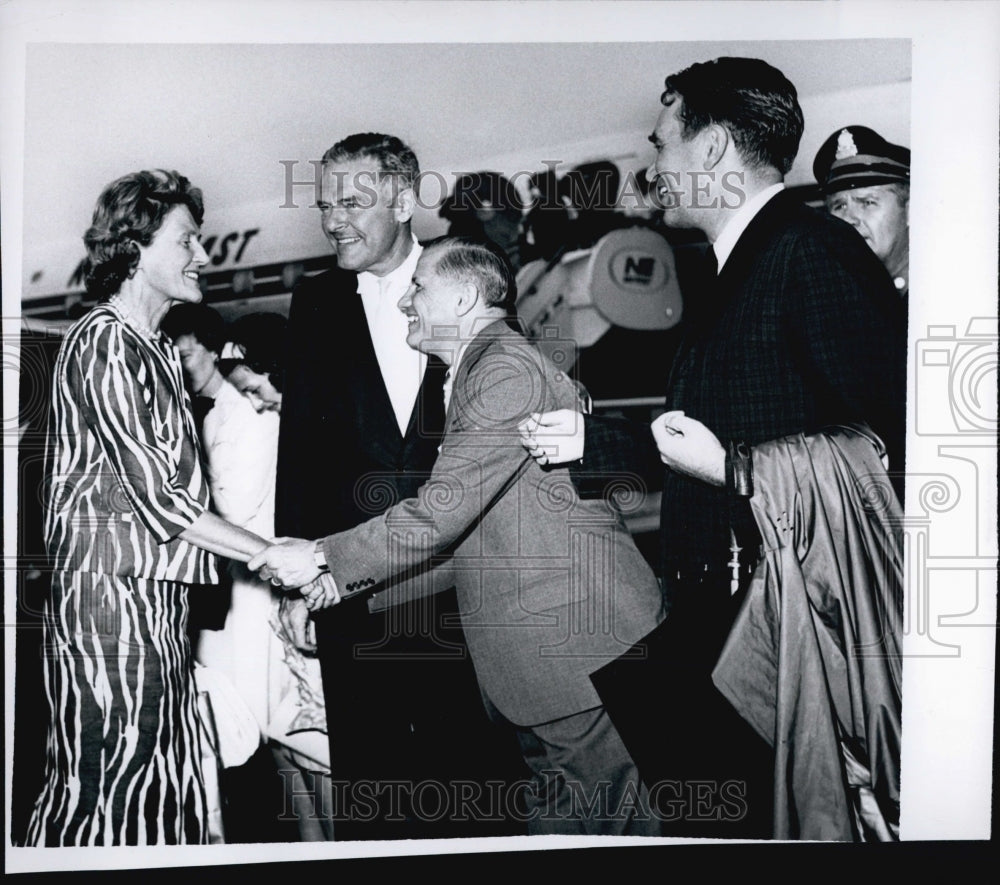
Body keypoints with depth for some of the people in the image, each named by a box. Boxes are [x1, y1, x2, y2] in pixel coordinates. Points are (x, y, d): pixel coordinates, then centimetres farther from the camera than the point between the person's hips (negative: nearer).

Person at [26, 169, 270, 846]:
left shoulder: (162, 352, 20)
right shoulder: (104, 342, -9)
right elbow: (154, 493, -16)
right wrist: (270, 554, -13)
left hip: (159, 594, 9)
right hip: (111, 589, -9)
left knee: (165, 788, 10)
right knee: (110, 789, -2)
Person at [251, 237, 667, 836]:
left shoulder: (507, 367, -15)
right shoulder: (479, 370, 18)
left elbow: (441, 510, -22)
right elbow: (455, 516, 17)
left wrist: (324, 559, -13)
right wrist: (348, 576, 10)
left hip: (581, 650, -10)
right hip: (541, 653, 10)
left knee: (605, 824, 2)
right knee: (556, 818, 16)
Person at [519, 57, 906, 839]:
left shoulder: (812, 255, -16)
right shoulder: (725, 276, 14)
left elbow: (886, 444, -24)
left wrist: (731, 468, -18)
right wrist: (591, 439, 15)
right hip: (709, 619, 9)